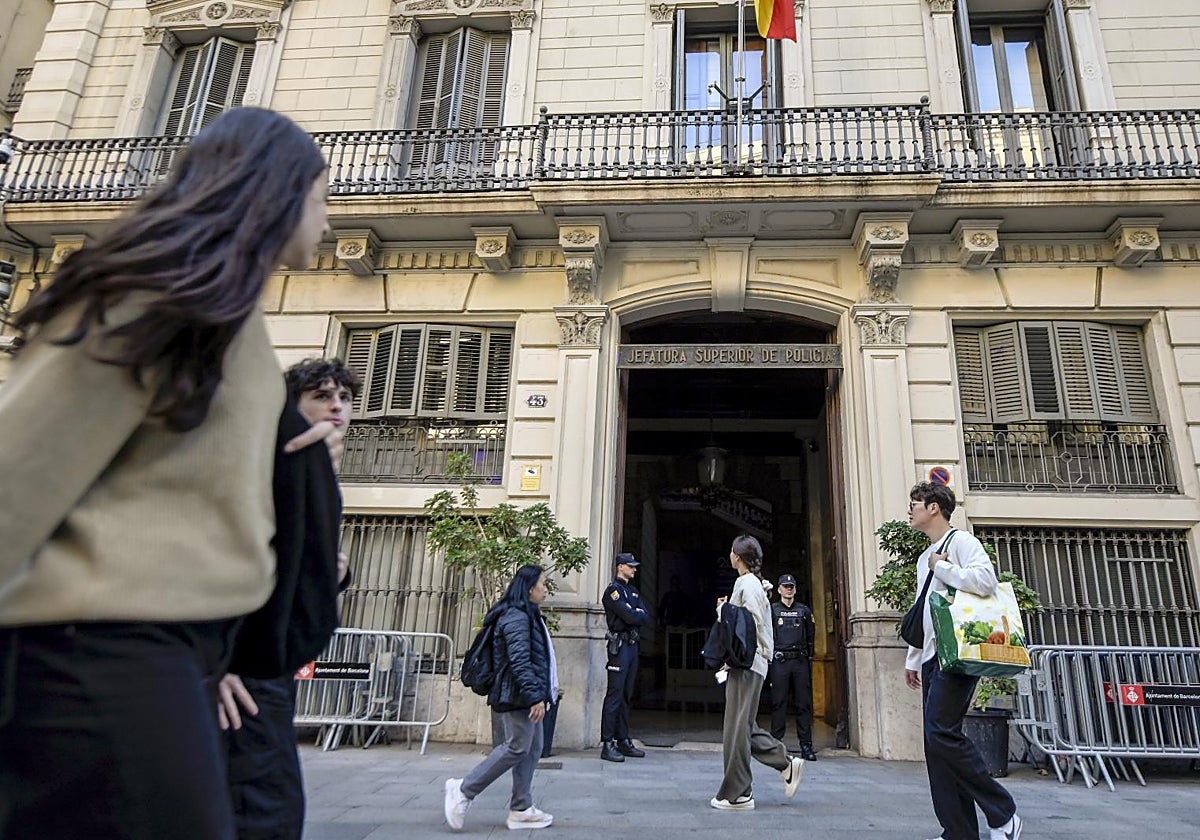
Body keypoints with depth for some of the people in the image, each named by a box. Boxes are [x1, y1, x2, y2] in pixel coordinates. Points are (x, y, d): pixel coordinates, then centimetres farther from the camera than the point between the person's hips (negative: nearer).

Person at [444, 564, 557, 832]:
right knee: (517, 748, -8)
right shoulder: (516, 617, -16)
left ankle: (521, 809, 15)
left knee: (532, 749, 10)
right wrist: (535, 696, -24)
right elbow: (519, 661, -23)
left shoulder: (528, 615, 18)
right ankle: (463, 790, 0)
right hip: (519, 696, -10)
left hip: (526, 697, 10)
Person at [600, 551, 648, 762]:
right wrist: (638, 614, 1)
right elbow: (629, 616, -18)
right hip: (619, 644, -9)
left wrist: (634, 615, -8)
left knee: (626, 695, 12)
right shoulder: (613, 590, -8)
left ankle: (623, 741, 18)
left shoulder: (632, 592, 20)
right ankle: (607, 744, -7)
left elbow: (644, 616, 9)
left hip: (632, 644, 9)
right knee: (615, 695, -9)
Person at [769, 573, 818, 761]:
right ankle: (776, 743, 5)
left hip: (800, 661, 2)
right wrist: (768, 660, -4)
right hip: (779, 661, -2)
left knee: (804, 704, 2)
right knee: (778, 703, 0)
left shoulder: (804, 611, 13)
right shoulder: (772, 610, 6)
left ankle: (806, 745, 6)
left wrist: (809, 658, 5)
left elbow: (811, 636, 13)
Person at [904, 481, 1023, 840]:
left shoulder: (961, 541, -3)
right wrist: (912, 659, 23)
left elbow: (986, 580, -22)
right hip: (933, 658, 9)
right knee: (936, 742, 4)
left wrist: (941, 567, -10)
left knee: (942, 732, -17)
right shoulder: (924, 557, 22)